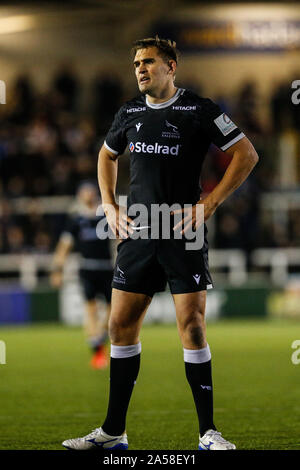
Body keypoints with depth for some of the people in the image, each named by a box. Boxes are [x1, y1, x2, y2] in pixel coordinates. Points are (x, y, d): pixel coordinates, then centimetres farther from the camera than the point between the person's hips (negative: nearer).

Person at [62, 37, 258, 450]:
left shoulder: (199, 110, -5)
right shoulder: (129, 113, 10)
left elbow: (247, 155, -5)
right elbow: (107, 156, 28)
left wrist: (208, 204, -9)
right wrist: (110, 207, 15)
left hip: (184, 235, -5)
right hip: (137, 234, 5)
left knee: (191, 327, -9)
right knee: (121, 326, 4)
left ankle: (208, 432, -1)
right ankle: (113, 431, 12)